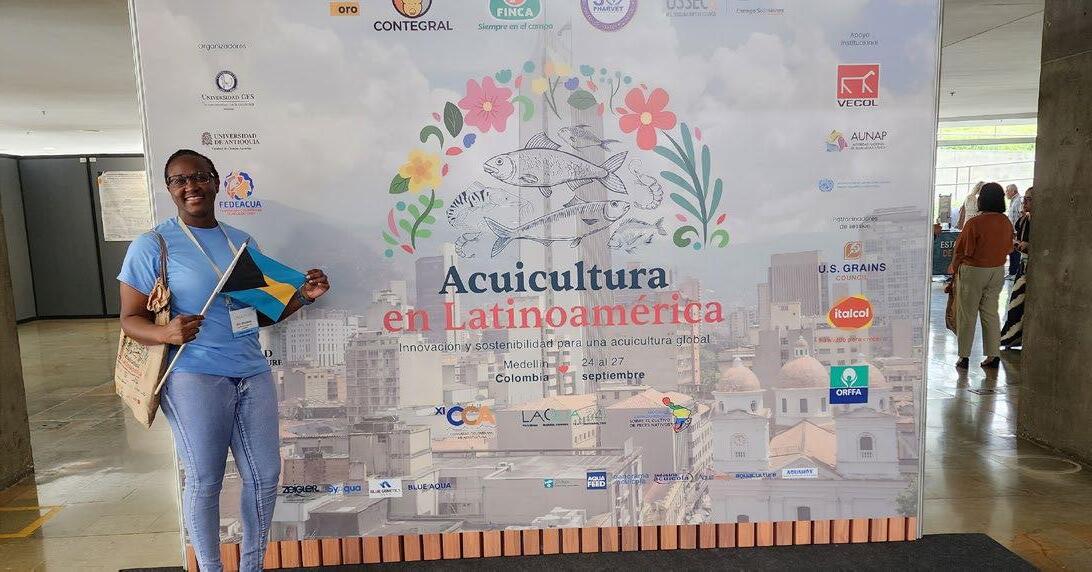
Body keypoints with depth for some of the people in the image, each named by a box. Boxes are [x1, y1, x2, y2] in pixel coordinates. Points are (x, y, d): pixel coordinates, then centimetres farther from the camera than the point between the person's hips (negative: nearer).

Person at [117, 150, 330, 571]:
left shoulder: (242, 242, 12)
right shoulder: (152, 246, -4)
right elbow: (130, 319, -4)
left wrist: (303, 295, 0)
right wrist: (166, 333, -25)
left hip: (253, 374, 5)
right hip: (194, 379, -5)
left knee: (265, 475, 10)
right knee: (205, 482, 5)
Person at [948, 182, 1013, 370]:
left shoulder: (974, 223, -20)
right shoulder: (1006, 222, -2)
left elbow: (962, 250, -12)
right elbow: (1008, 248, 9)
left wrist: (954, 267, 3)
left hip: (972, 271, -5)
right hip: (997, 272, 5)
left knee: (966, 314, 4)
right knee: (991, 312, 13)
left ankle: (964, 356, 8)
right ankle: (993, 355, 15)